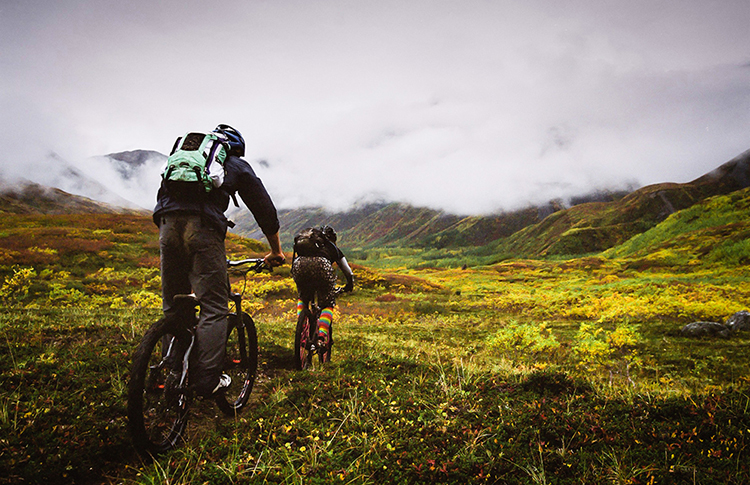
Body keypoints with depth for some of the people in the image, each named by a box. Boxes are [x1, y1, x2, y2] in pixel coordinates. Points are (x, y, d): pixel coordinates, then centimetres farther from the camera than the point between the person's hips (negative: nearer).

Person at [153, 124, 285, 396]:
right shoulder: (238, 166, 21)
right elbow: (265, 211, 19)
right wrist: (276, 252, 28)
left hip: (167, 224, 5)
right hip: (203, 228, -5)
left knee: (173, 308, 15)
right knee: (213, 308, 0)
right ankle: (206, 381, -2)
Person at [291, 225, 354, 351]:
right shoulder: (333, 248, 36)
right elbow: (349, 273, 39)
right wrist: (349, 286, 59)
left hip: (299, 265, 3)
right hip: (321, 265, -2)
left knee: (303, 298, 30)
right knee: (328, 304, 14)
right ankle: (322, 336, -6)